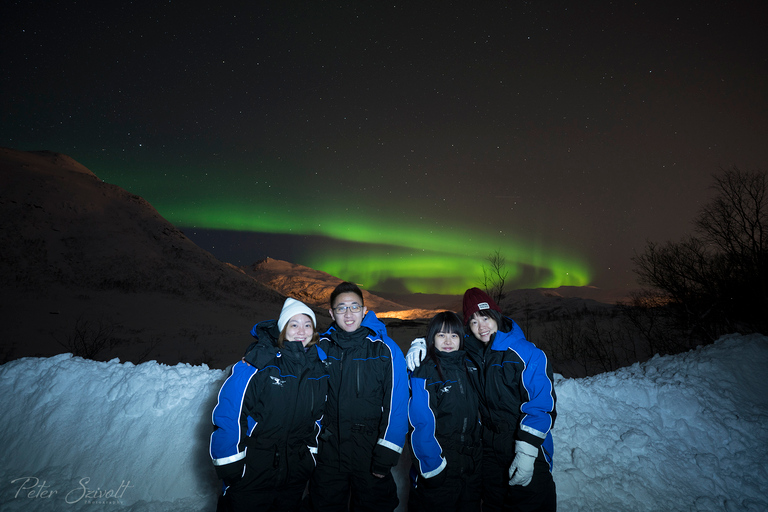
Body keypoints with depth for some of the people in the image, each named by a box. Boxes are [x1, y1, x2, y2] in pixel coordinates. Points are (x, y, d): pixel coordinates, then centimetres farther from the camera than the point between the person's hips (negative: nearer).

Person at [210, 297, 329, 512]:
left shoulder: (319, 366, -2)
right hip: (252, 469, -4)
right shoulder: (260, 360, -17)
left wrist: (311, 456, 13)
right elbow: (229, 411, -15)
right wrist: (229, 464, -14)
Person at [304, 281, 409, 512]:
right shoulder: (321, 347, -1)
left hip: (370, 449, -2)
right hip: (329, 449, 2)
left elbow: (397, 404, -11)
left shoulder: (385, 349, -10)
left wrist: (385, 456, -12)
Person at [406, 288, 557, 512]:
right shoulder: (470, 351, -3)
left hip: (528, 452, -4)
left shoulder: (529, 355, -15)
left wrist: (526, 453, -19)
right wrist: (420, 344, -12)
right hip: (489, 448, 4)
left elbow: (543, 407, -16)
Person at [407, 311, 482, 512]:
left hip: (472, 466, 6)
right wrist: (432, 467, -19)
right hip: (438, 468, -5)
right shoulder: (423, 373, -14)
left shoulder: (470, 367, 4)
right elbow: (421, 424, -17)